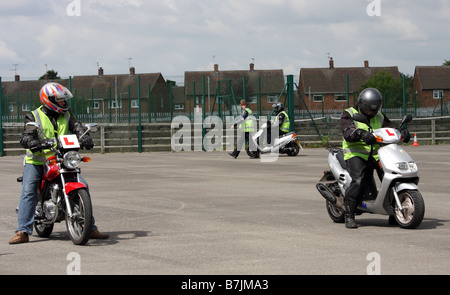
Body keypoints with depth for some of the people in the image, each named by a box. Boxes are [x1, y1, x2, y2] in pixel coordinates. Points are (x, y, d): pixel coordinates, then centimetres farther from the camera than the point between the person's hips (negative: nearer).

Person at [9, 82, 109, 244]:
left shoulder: (66, 115, 12)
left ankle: (90, 228, 0)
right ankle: (23, 232, -18)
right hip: (36, 162, -3)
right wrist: (31, 142, -38)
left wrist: (85, 138, -27)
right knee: (28, 192, -19)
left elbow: (77, 127, -4)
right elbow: (25, 136, -13)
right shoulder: (34, 117, -1)